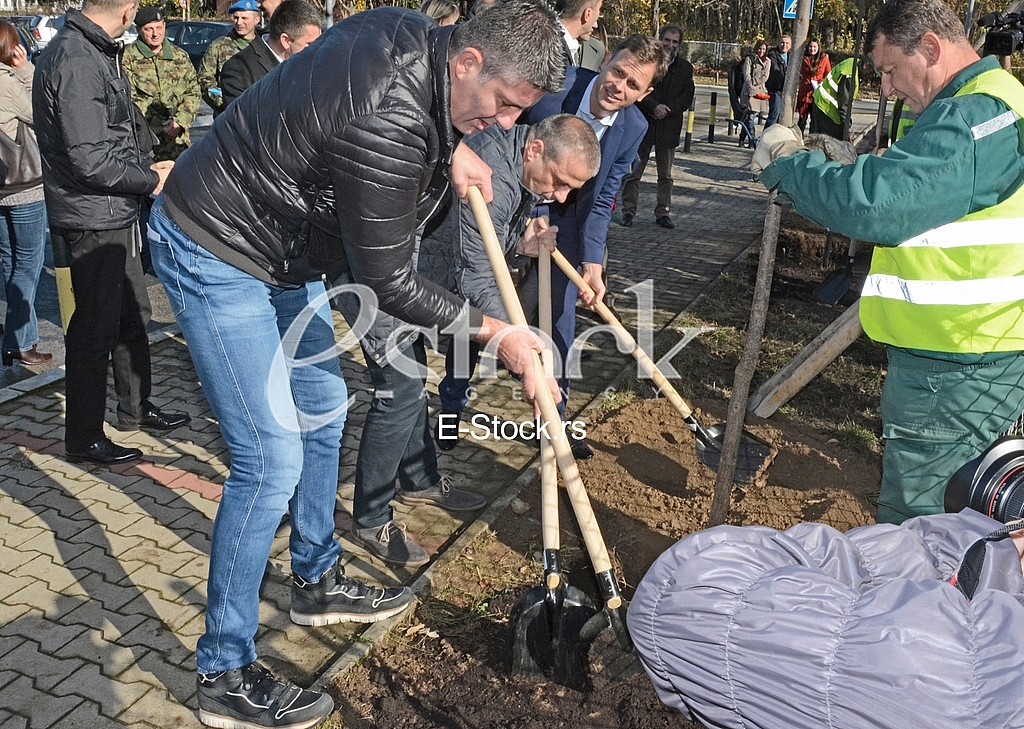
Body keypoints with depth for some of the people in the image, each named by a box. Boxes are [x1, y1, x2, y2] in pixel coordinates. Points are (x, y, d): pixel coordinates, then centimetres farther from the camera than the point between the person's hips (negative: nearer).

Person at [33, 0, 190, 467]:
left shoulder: (94, 52, 11)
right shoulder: (75, 62, -22)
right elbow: (91, 160, -25)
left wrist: (147, 165, 6)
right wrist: (150, 179, -12)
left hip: (114, 215, 10)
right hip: (92, 221, -10)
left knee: (132, 312, 20)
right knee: (96, 328, 1)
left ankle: (135, 407, 36)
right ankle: (84, 439, 15)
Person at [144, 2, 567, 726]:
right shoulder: (388, 125, -33)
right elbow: (387, 283, -24)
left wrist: (449, 148, 1)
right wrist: (494, 332, -14)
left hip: (283, 250, 10)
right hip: (215, 256, -10)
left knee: (323, 408, 16)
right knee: (272, 458, -10)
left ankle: (319, 582, 35)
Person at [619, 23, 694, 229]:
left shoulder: (685, 68, 6)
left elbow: (687, 96, 1)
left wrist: (666, 110, -14)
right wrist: (654, 106, -20)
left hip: (669, 126, 2)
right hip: (643, 124, -2)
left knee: (665, 174, 9)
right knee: (634, 170, 3)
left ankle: (663, 212, 17)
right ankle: (628, 210, 12)